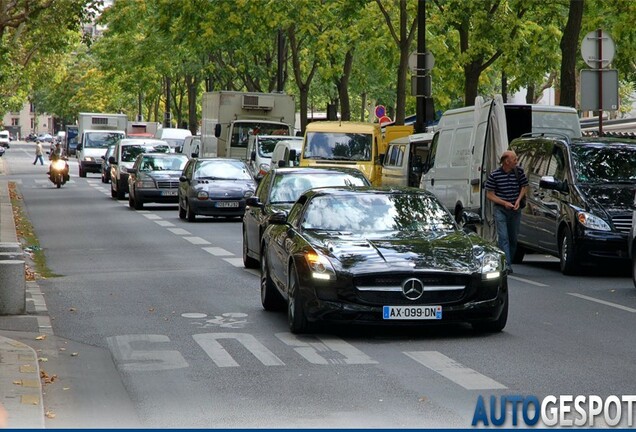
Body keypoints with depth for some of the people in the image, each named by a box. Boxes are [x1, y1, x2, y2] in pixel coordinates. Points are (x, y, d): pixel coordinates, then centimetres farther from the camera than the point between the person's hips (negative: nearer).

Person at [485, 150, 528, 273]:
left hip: (515, 209, 4)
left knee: (513, 238, 9)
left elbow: (524, 187, 12)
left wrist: (518, 200, -5)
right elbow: (489, 194, -5)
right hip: (500, 210, -4)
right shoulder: (494, 175, -10)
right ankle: (506, 265, -20)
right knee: (503, 237, -13)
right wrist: (504, 203, -15)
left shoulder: (519, 172, -1)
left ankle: (509, 262, 21)